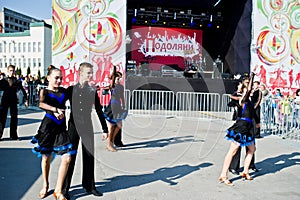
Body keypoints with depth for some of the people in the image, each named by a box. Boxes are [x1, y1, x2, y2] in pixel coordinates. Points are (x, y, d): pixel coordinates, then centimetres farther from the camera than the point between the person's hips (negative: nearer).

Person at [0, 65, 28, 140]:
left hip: (14, 101, 1)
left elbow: (23, 90, 3)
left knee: (14, 118, 4)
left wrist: (26, 100, -1)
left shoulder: (17, 81, 0)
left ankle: (13, 135, 13)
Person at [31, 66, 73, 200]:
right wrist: (55, 109, -32)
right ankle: (45, 185, 37)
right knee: (46, 158, 12)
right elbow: (41, 104, -23)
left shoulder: (64, 91, 9)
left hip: (61, 127, 3)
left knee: (66, 158, -6)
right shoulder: (44, 91, -3)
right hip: (48, 126, -2)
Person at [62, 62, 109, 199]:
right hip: (73, 125, -1)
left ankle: (89, 186, 22)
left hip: (87, 127, 1)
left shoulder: (93, 91, 3)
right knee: (70, 156, 3)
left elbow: (99, 111, 7)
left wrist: (105, 129, 6)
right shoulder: (71, 89, 1)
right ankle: (65, 188, 15)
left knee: (89, 156, 7)